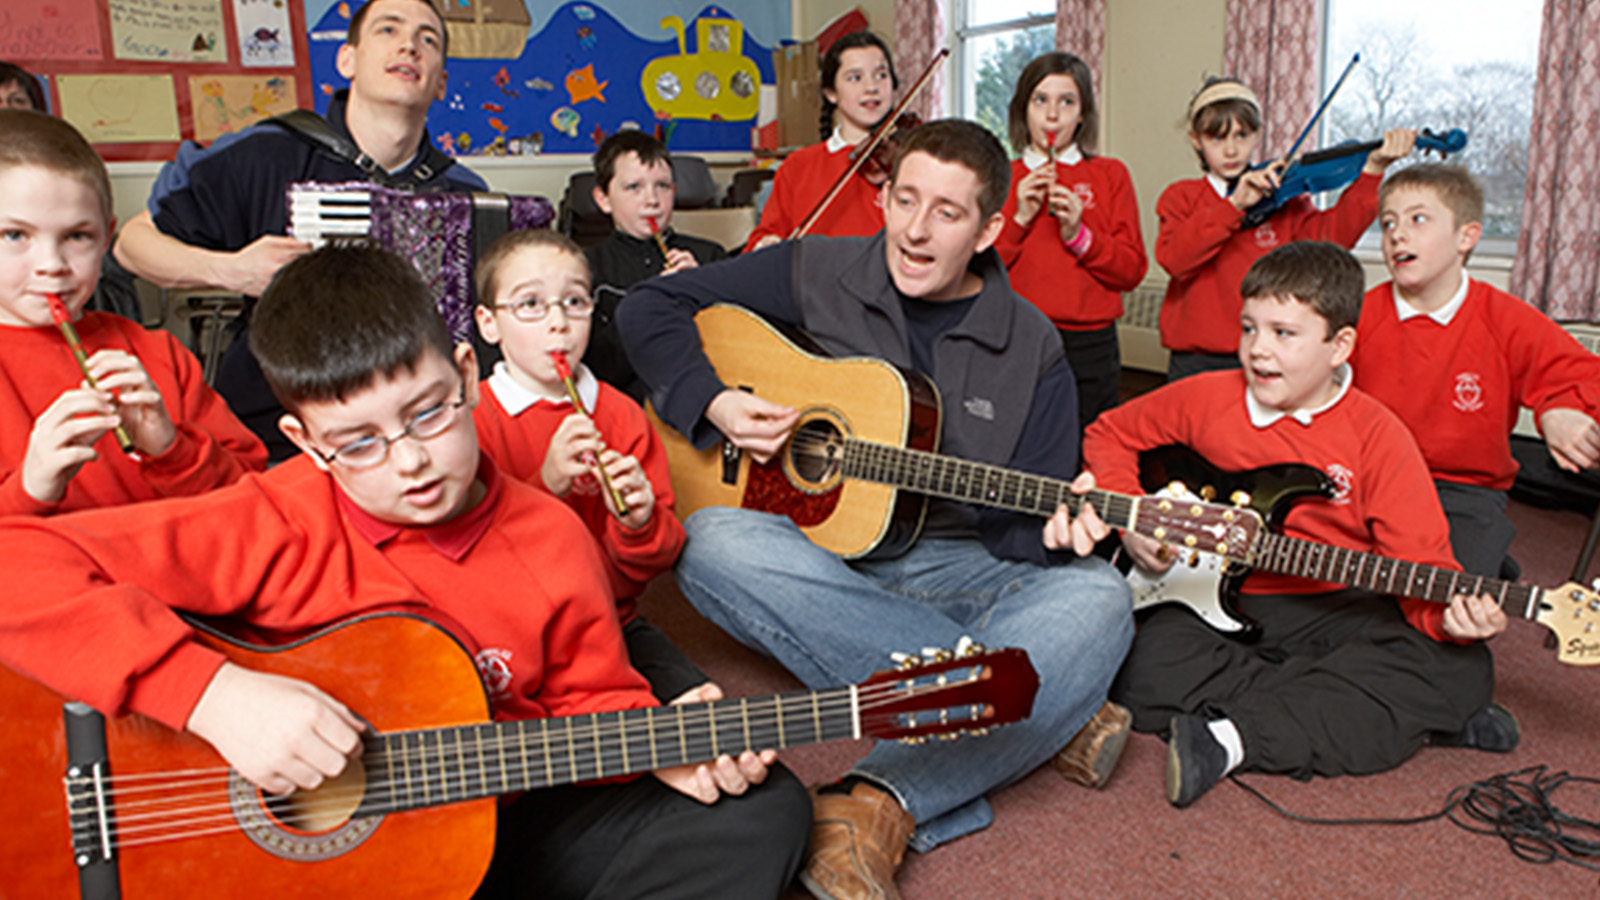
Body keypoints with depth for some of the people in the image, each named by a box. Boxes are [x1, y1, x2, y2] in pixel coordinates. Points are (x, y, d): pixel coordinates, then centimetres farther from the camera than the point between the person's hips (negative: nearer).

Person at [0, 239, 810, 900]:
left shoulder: (550, 538, -6)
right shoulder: (273, 526, -17)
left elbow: (591, 701, 6)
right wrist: (218, 694, -32)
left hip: (506, 829, 4)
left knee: (763, 811, -6)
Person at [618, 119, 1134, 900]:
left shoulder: (1031, 352, 3)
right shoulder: (815, 274, 2)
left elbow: (1024, 521, 2)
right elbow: (648, 308, 5)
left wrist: (1056, 532, -22)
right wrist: (714, 403, -10)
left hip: (953, 568, 1)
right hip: (813, 562, 0)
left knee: (1096, 599, -28)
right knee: (713, 542, -34)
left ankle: (881, 801, -44)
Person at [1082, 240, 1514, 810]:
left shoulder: (1376, 436, -4)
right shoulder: (1206, 399, 2)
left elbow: (1421, 561, -8)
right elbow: (1110, 433, 16)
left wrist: (1450, 615, -31)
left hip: (1329, 612, 0)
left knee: (1461, 667, -27)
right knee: (1140, 666, -30)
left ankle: (1233, 737, -31)